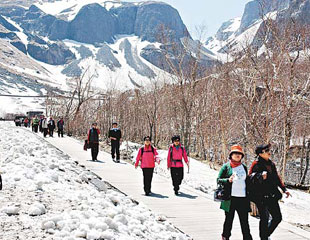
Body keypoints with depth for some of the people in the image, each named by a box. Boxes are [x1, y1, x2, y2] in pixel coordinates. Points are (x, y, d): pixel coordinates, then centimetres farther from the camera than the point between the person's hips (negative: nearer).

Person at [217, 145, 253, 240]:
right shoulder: (226, 166, 1)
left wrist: (249, 196, 17)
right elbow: (218, 180, -2)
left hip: (243, 198, 4)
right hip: (230, 198, -4)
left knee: (245, 221, 4)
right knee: (229, 220, 6)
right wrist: (228, 180, -20)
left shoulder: (244, 167, 15)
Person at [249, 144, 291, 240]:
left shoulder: (271, 164, 13)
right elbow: (250, 178, -13)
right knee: (264, 218, -4)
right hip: (261, 196, -7)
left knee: (278, 217, 9)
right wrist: (261, 176, -28)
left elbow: (276, 178, 22)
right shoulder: (256, 164, -9)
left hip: (272, 196, 7)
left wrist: (284, 189, 18)